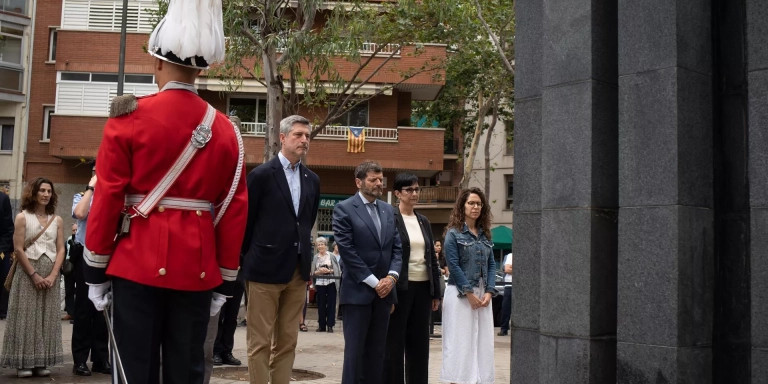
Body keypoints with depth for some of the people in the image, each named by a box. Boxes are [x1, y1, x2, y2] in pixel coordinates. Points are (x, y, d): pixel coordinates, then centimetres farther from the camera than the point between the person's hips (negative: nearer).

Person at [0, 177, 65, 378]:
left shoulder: (57, 220, 8)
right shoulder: (22, 217, -1)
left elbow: (60, 250, 4)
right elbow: (18, 249, -6)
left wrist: (52, 275, -9)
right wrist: (34, 275, -12)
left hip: (50, 275, 3)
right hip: (27, 273, -3)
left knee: (47, 317, 4)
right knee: (26, 316, -2)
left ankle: (42, 362, 9)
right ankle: (23, 362, 4)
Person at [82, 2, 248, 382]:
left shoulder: (130, 115, -4)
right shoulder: (225, 129, 4)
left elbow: (107, 198, -5)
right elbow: (235, 210, 5)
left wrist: (96, 269, 3)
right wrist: (225, 280, 12)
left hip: (139, 263, -2)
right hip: (196, 269, 3)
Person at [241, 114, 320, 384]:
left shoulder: (312, 180, 11)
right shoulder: (261, 175, -5)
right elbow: (246, 220, -1)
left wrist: (304, 257, 12)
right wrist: (251, 257, 3)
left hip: (298, 270, 5)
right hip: (266, 268, -5)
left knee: (288, 341, 9)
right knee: (260, 342, 0)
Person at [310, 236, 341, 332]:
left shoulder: (331, 256, 1)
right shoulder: (315, 258, 9)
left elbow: (338, 269, -1)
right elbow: (313, 273, 8)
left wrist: (329, 271, -14)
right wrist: (319, 271, -11)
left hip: (331, 282, -2)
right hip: (320, 283, 2)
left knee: (331, 304, -1)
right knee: (321, 305, 5)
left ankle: (330, 325, 4)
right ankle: (321, 325, 14)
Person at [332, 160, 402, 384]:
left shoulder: (388, 210, 14)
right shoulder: (344, 210, -5)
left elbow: (397, 248, 12)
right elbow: (347, 251, -12)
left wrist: (392, 276, -5)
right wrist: (373, 282, -13)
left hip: (384, 290, 6)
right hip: (358, 291, -6)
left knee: (377, 351, 9)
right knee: (354, 350, -2)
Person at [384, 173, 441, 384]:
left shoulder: (423, 221, 14)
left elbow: (432, 258, 15)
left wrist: (436, 293, 11)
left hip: (422, 288, 6)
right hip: (400, 288, -6)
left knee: (419, 343, 11)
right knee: (394, 343, 2)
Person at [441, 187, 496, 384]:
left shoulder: (484, 234, 13)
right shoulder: (453, 233, -4)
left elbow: (491, 264, 10)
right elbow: (453, 265, -11)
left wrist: (489, 292, -4)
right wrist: (469, 294, -14)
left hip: (482, 295, 6)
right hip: (460, 294, -6)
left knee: (482, 342, 5)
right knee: (460, 343, -3)